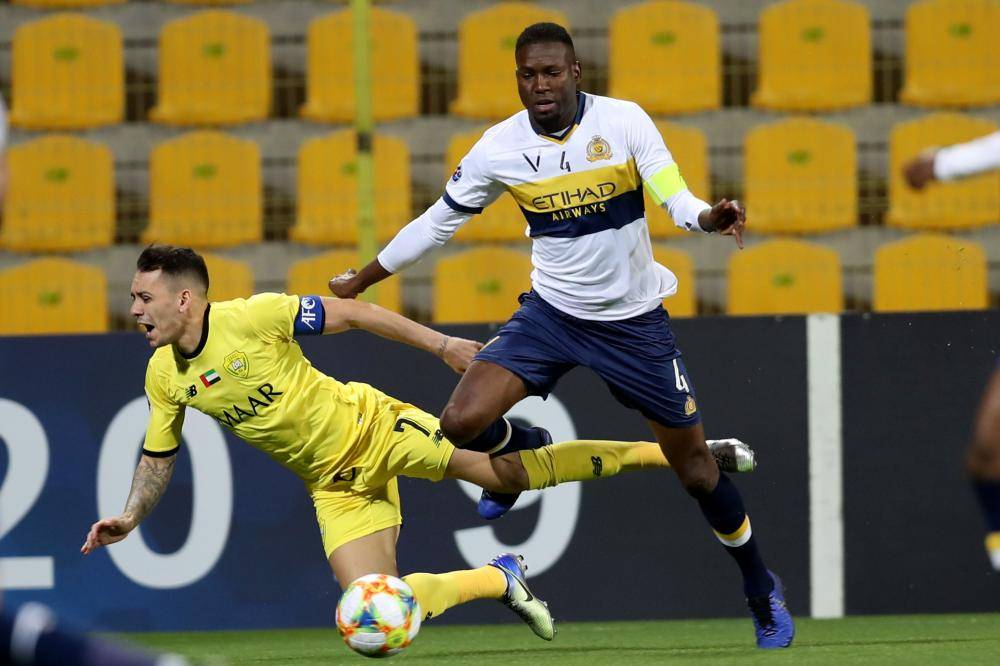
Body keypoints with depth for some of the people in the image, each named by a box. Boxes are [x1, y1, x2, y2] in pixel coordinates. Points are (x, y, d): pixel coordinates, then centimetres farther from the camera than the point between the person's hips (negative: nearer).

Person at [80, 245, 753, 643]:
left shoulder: (251, 318, -20)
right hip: (335, 484, 5)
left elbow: (350, 313, -14)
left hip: (371, 426, -5)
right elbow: (159, 457, 13)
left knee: (513, 469, -13)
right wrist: (131, 516, -1)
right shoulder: (166, 377, -4)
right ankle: (502, 579, 14)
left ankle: (677, 451, 2)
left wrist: (439, 342, -17)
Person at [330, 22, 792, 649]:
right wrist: (359, 281, 10)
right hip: (551, 312, 2)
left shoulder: (624, 122, -15)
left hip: (634, 321, -2)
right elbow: (438, 221, 4)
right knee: (462, 423, -19)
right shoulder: (499, 148, -9)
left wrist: (711, 216, -46)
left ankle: (762, 589, 26)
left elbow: (675, 197, -22)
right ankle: (522, 450, 19)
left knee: (694, 464, 3)